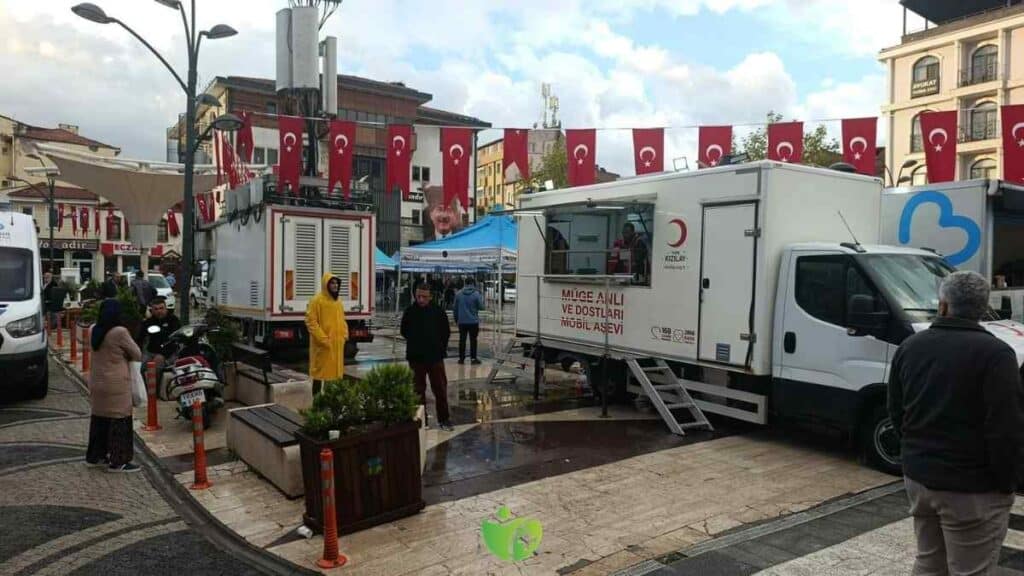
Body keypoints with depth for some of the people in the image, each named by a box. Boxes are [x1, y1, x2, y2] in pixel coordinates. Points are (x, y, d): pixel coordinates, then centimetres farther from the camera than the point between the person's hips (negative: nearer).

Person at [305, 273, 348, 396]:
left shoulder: (338, 301, 12)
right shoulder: (317, 300, -10)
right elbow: (311, 321, -14)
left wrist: (344, 335, 7)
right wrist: (323, 339, -18)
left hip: (337, 343, 7)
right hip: (323, 344, -7)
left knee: (335, 369, 11)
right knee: (321, 370, -1)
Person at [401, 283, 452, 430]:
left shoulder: (438, 311, -5)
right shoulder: (410, 311, -3)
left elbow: (446, 332, 6)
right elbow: (404, 331, 11)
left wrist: (441, 347, 3)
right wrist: (414, 343, 6)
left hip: (435, 356, -1)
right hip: (416, 357, 1)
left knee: (440, 388, 4)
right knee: (418, 390, 9)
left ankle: (444, 419, 14)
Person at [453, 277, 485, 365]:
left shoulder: (459, 294, -2)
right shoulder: (476, 294, -11)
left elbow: (455, 308, 3)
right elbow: (481, 307, -6)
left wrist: (456, 319, 15)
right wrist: (481, 297, 10)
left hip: (462, 321, 2)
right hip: (473, 321, -2)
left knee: (462, 340, 11)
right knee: (473, 340, 7)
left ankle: (461, 358, 14)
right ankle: (473, 358, 7)